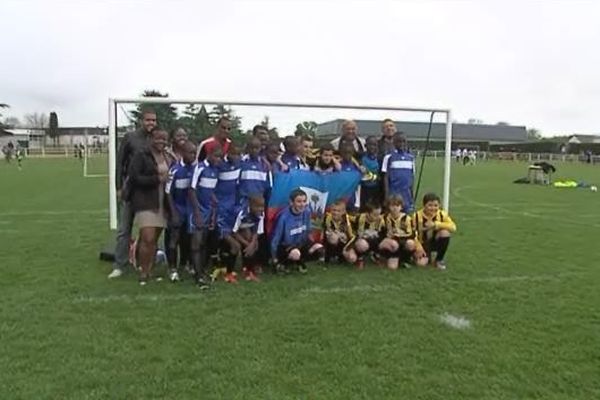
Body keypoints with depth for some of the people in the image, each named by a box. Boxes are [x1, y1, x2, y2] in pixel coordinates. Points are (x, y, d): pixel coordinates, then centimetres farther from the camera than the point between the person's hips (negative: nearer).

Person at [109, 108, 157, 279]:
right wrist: (119, 187, -3)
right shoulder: (129, 138, -1)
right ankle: (119, 265, 11)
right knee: (124, 229, 3)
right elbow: (119, 163, 1)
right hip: (131, 190, -1)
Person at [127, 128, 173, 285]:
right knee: (147, 239, -10)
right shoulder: (141, 154, -4)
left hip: (162, 203, 5)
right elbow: (134, 177, -12)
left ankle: (149, 270, 18)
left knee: (154, 239, 8)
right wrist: (157, 179, -17)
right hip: (145, 202, -5)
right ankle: (143, 271, 4)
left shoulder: (168, 156, 13)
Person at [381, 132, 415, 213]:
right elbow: (386, 177, -3)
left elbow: (412, 176, 13)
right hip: (394, 194, -4)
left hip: (407, 194, 4)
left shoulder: (411, 157, 8)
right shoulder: (389, 157, -2)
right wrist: (386, 194, -8)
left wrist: (412, 193, 10)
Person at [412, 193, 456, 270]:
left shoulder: (442, 214, -12)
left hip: (435, 242, 3)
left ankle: (439, 259, -10)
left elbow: (453, 227, -23)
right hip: (423, 244, -3)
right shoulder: (417, 216, -16)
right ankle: (429, 256, 12)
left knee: (445, 232, -28)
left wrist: (435, 224, -30)